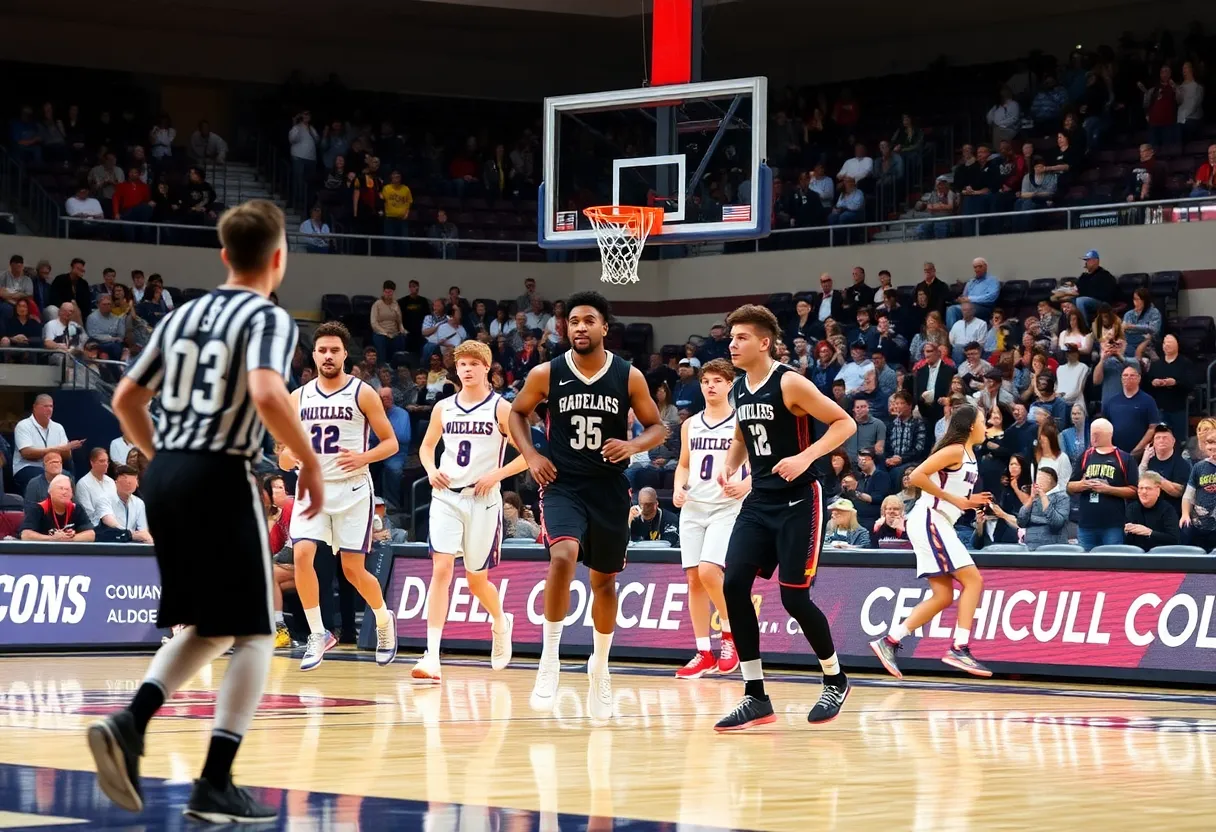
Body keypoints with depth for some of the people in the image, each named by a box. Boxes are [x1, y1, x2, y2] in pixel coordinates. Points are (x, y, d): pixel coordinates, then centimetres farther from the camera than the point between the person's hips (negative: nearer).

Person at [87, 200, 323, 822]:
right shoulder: (269, 318, -6)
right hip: (221, 477, -7)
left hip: (163, 475, 7)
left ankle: (129, 723, -2)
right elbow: (266, 395, -24)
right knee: (254, 633, 3)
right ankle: (215, 785, -3)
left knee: (208, 626, 20)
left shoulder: (182, 316, 14)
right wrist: (309, 460, -11)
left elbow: (125, 401, 17)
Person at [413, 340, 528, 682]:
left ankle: (500, 623, 42)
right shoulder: (444, 408, 7)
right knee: (441, 569, -12)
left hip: (482, 500, -2)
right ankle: (432, 657, -18)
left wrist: (496, 475, -15)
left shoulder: (501, 408, -3)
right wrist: (431, 470, 2)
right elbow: (427, 446, 22)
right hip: (446, 497, 2)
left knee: (477, 579, 8)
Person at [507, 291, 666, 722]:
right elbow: (517, 413, 11)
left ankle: (600, 666, 34)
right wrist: (530, 455, -4)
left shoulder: (629, 376, -5)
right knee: (563, 556, -28)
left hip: (610, 489, 2)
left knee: (605, 581, 12)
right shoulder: (546, 374, -5)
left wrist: (633, 445, -17)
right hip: (563, 485, -2)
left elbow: (657, 427, 4)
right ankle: (549, 659, -17)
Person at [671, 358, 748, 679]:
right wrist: (678, 488, 2)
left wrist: (745, 485, -23)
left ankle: (731, 634, 1)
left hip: (727, 508, -5)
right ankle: (704, 654, 7)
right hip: (693, 508, 5)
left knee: (709, 571, -21)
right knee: (694, 578, 1)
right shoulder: (690, 425, 13)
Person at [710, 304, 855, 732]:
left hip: (798, 500, -7)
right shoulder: (740, 388, 8)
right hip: (760, 500, 7)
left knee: (794, 597, -8)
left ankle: (835, 681, 17)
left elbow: (845, 423, -13)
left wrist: (806, 457, -26)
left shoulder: (789, 384, -14)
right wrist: (730, 465, 7)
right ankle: (756, 697, 0)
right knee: (733, 586, -7)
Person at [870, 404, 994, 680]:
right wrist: (955, 499, -17)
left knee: (944, 597, 6)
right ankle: (959, 649, -16)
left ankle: (889, 642, 5)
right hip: (929, 520, -10)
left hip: (940, 524, 10)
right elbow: (917, 476, -21)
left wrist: (968, 502, 8)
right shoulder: (955, 450, -12)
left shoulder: (969, 454, 17)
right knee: (973, 580, -12)